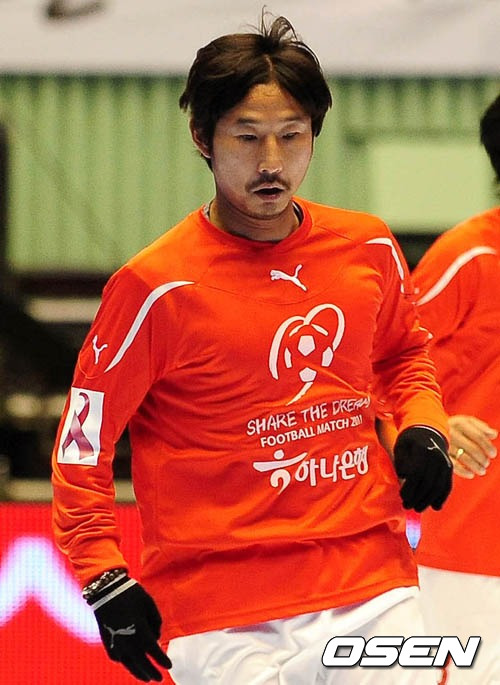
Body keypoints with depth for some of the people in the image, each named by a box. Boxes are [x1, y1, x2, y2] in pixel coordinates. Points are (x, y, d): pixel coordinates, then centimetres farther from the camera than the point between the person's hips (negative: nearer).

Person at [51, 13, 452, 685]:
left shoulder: (369, 249, 6)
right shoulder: (157, 287, -9)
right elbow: (82, 440, -3)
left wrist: (423, 428, 7)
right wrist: (106, 581, -10)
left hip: (376, 593, 4)